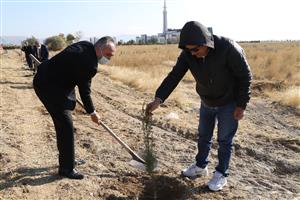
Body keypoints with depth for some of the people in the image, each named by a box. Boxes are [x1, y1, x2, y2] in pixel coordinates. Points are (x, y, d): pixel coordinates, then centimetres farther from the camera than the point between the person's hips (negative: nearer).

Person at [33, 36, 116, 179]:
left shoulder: (86, 46, 2)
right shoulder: (89, 63, -25)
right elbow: (84, 91, -16)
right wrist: (92, 112, -2)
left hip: (46, 79, 10)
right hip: (48, 86, -10)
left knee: (62, 123, 17)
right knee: (66, 125, -8)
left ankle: (66, 158, 32)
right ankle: (66, 168, 3)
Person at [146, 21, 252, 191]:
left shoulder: (229, 48, -30)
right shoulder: (188, 54, -17)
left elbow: (245, 77, -20)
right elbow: (174, 76, -21)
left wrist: (241, 105, -17)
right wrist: (159, 99, -34)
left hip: (229, 103, -5)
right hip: (206, 102, 5)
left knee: (225, 140, 6)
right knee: (203, 136, 17)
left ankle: (222, 174, 24)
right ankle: (201, 166, 38)